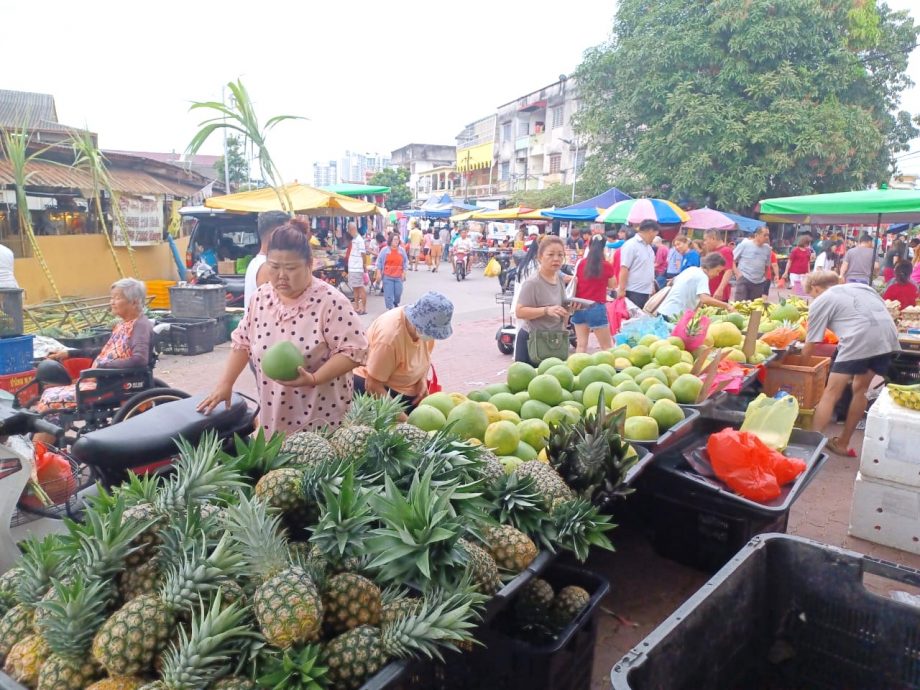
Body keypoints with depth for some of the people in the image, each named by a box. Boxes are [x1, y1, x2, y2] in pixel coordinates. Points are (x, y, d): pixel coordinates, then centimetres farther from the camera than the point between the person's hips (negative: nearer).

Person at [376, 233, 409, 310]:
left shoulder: (402, 250, 6)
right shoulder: (385, 250, -2)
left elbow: (405, 262, 12)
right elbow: (379, 262, 2)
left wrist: (404, 273, 5)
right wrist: (379, 274, -2)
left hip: (398, 276, 2)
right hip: (387, 276, -2)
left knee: (398, 293, 6)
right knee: (388, 294, -4)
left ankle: (396, 303, 35)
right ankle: (390, 308, 5)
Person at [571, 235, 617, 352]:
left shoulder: (580, 263, 1)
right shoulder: (607, 265, -6)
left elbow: (574, 285, 6)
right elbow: (613, 285, 8)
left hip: (580, 307, 4)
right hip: (597, 308, -3)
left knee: (581, 344, 8)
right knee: (607, 347, 4)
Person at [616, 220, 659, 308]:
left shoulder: (648, 246, 15)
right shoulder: (631, 245, -13)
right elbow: (624, 269, -17)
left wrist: (652, 287, 20)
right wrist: (622, 290, -20)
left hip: (646, 291, 9)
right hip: (633, 292, -9)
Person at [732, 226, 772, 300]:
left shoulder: (767, 248, 7)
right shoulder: (744, 245, -5)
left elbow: (767, 265, 20)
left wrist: (765, 277, 13)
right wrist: (737, 273, -11)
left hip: (759, 282, 4)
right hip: (744, 279, -4)